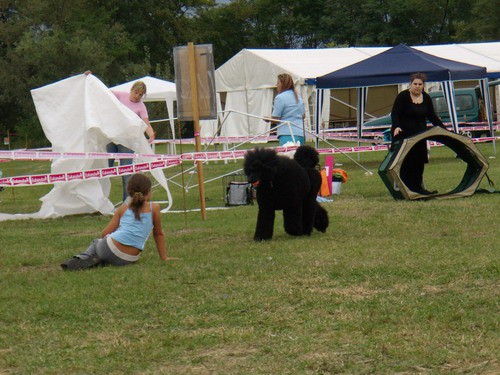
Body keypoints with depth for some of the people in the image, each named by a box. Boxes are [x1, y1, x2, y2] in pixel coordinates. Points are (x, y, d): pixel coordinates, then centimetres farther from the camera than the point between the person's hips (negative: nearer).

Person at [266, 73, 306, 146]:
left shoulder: (280, 98, -7)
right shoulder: (298, 97, 17)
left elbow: (275, 120, -6)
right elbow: (303, 115, 24)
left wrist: (267, 119, 12)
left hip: (287, 135, -8)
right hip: (300, 134, 8)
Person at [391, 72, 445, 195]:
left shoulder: (426, 98, 7)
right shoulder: (403, 96, -10)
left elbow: (432, 116, 13)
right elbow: (395, 113, -16)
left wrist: (444, 129, 6)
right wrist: (396, 127, -33)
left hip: (419, 135, 6)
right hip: (403, 134, -6)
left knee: (419, 162, 5)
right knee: (405, 162, -7)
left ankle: (417, 187, 12)